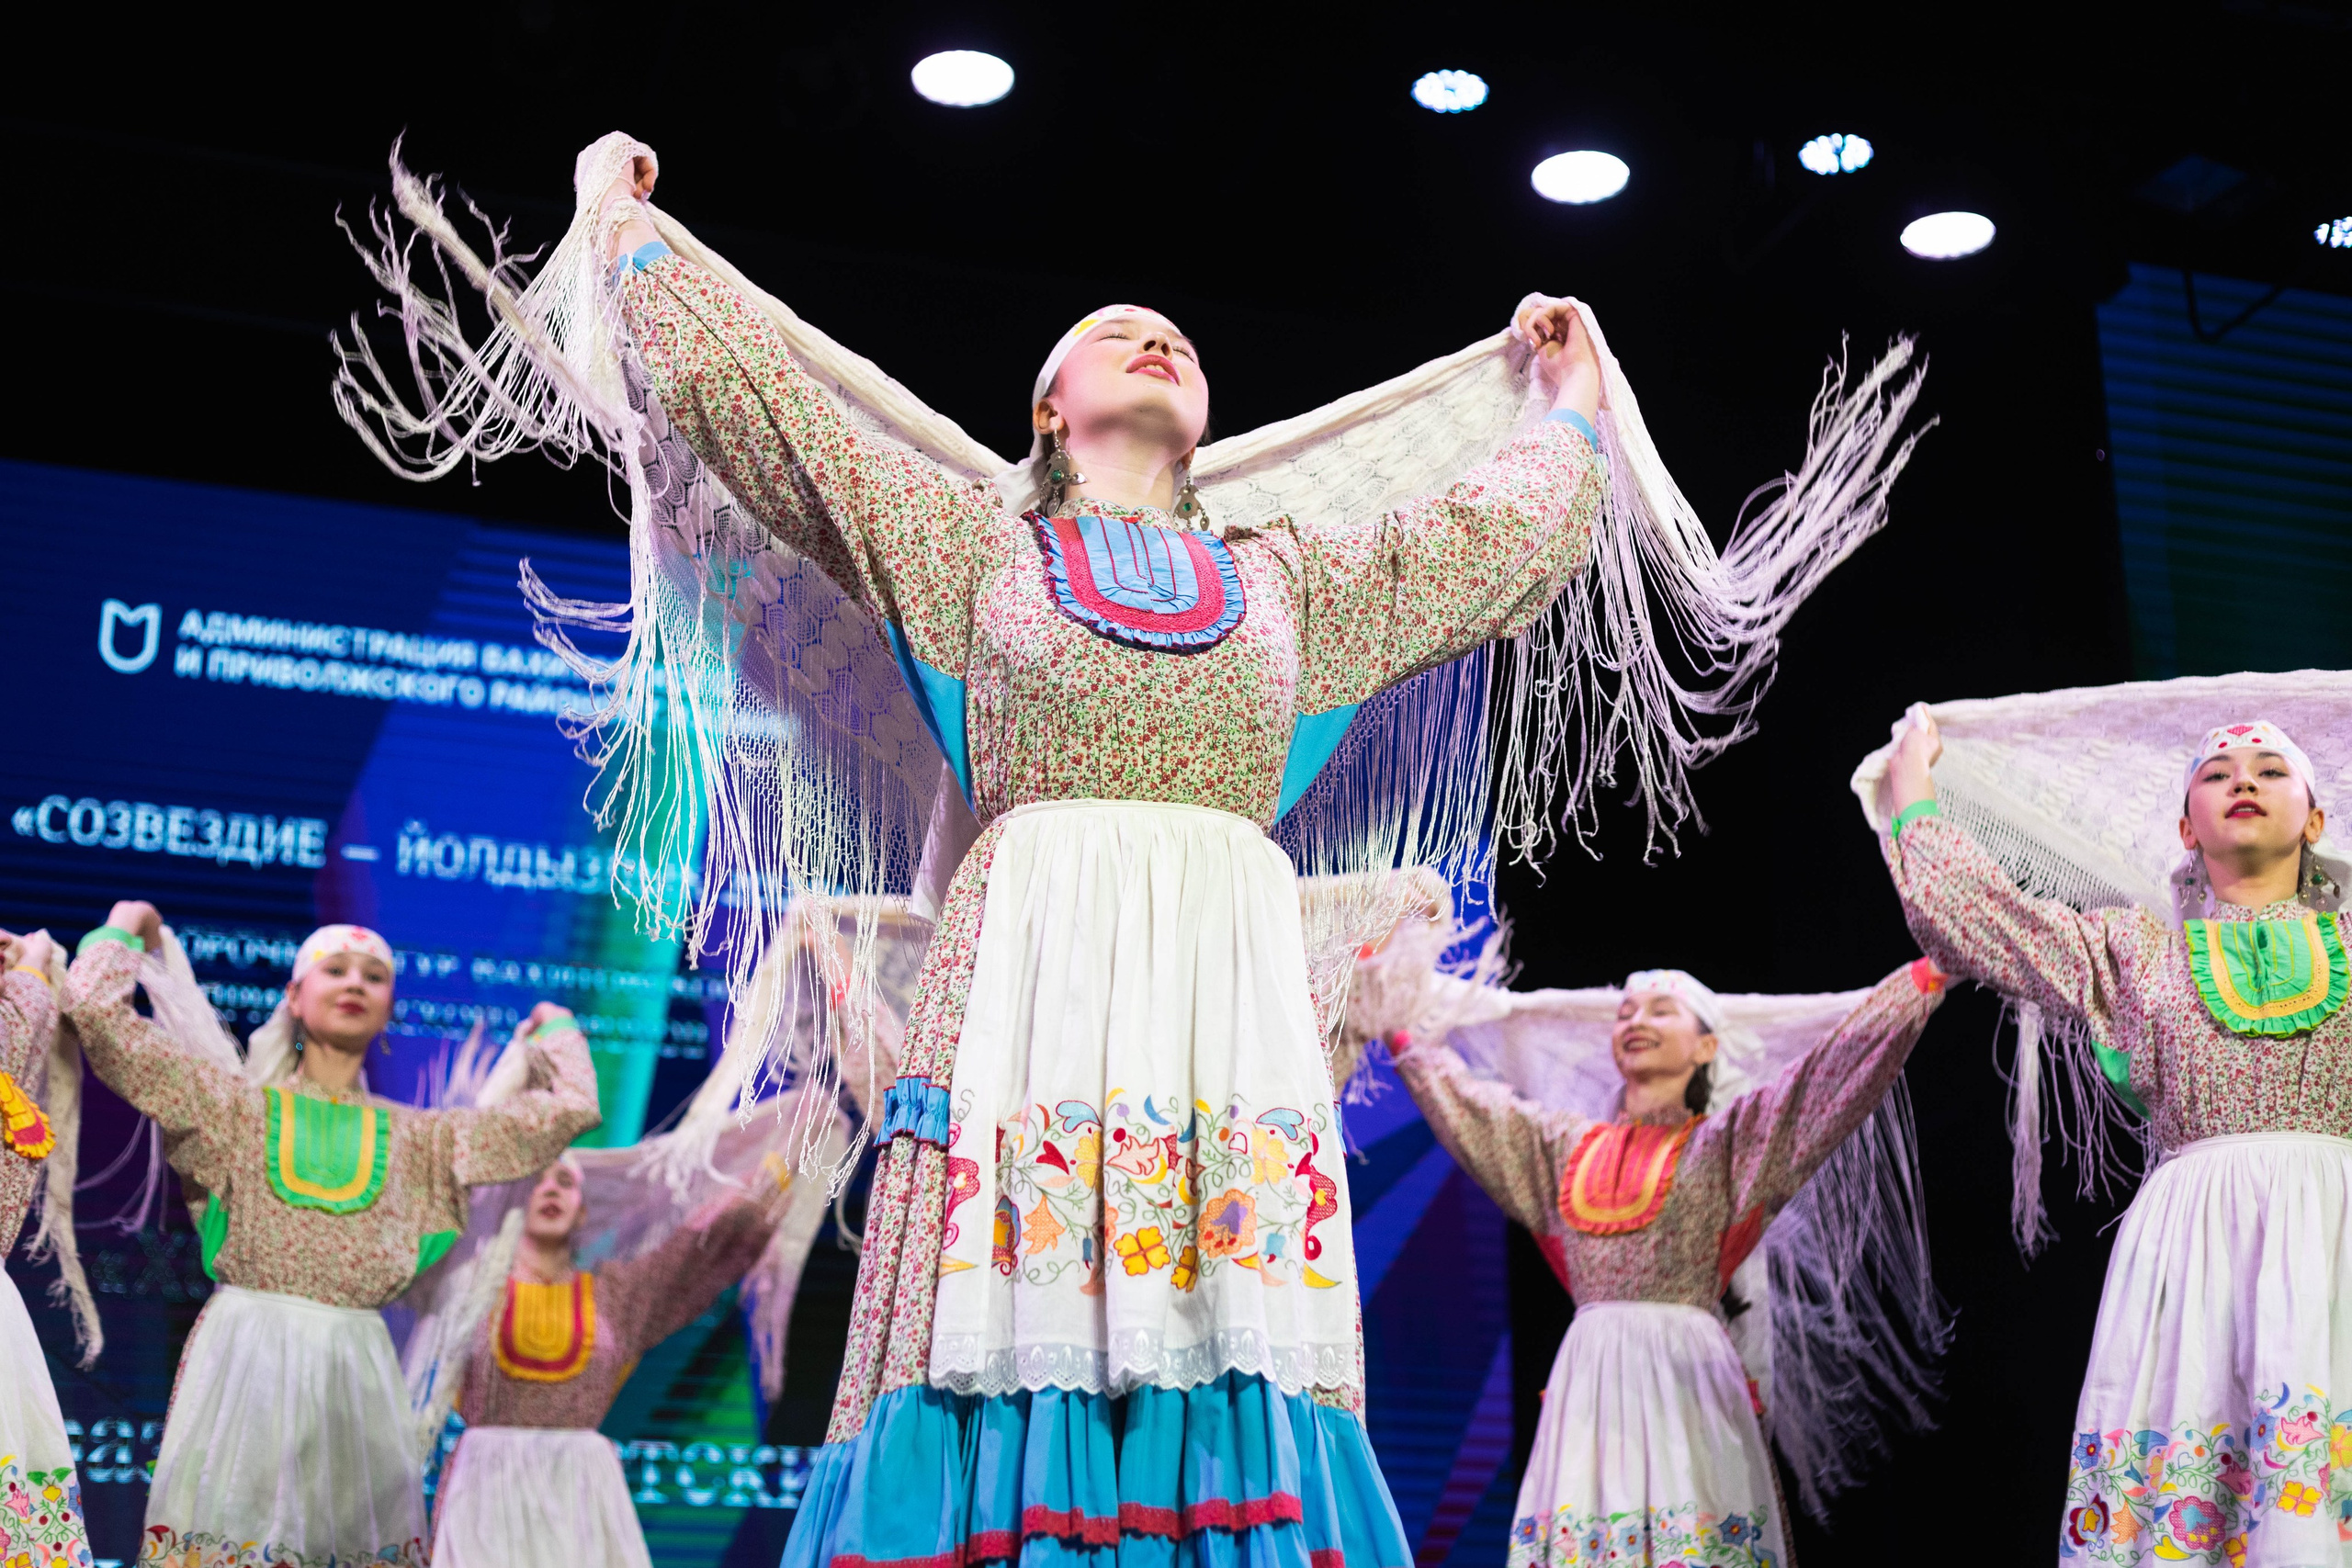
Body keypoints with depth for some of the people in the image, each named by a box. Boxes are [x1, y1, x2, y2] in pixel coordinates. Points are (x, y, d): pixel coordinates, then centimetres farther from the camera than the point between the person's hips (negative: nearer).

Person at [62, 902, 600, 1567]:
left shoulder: (419, 1138, 16)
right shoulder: (237, 1104, 9)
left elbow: (572, 1107, 15)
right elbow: (96, 1012, 2)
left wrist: (552, 1032, 30)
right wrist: (122, 931, 17)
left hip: (355, 1374, 2)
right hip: (243, 1363, -2)